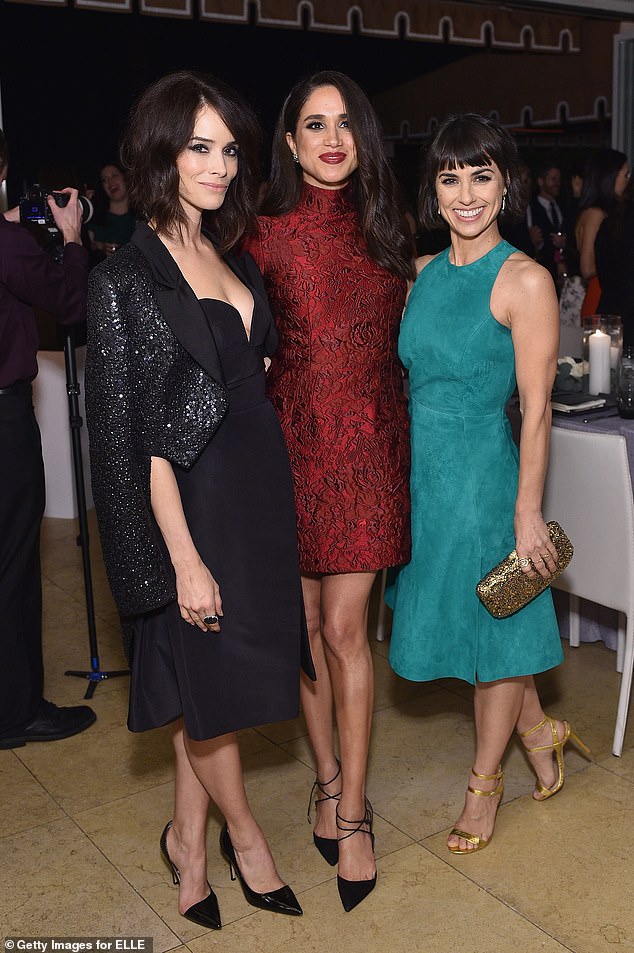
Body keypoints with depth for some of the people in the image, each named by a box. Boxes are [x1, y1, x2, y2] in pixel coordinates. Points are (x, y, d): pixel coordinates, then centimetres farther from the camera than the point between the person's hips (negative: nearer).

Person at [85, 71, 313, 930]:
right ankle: (242, 833, 34)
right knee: (211, 678, 9)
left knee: (213, 686, 16)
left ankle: (189, 838, 34)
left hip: (260, 487, 7)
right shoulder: (127, 278, -12)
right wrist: (182, 557, -16)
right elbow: (137, 435, -15)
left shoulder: (231, 260, 10)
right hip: (196, 499, -7)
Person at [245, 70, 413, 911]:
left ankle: (351, 811, 11)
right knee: (306, 626, 8)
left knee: (345, 629, -1)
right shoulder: (265, 233, 1)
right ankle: (329, 777, 28)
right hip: (294, 437, -1)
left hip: (368, 440, 1)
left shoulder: (386, 229, 10)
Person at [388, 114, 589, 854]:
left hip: (483, 473, -7)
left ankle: (484, 780, 31)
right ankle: (539, 730, 42)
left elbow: (536, 408, -13)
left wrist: (528, 513, -14)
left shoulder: (524, 281, -12)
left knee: (493, 623, 10)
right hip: (421, 472, 7)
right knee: (455, 617, 18)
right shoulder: (424, 273, 7)